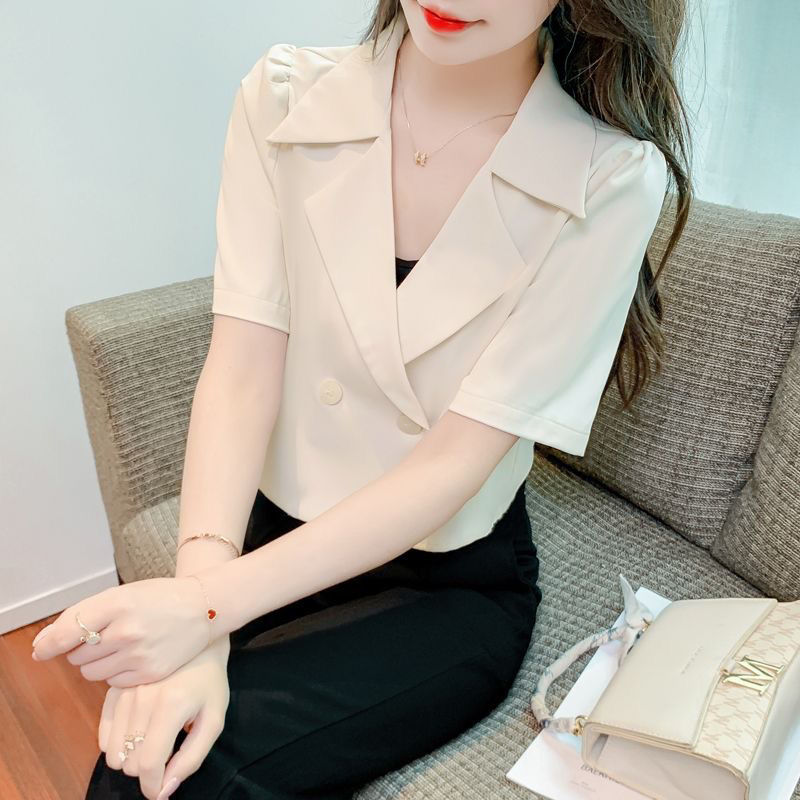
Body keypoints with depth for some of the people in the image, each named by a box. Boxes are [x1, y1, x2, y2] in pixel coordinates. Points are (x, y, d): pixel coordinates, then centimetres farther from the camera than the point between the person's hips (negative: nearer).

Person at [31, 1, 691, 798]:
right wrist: (200, 580, -26)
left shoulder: (613, 182, -15)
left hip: (454, 586, -1)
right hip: (279, 535, 2)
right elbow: (243, 370, -12)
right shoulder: (282, 97, -6)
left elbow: (456, 458, -19)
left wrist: (210, 607, -25)